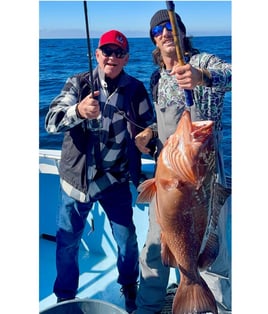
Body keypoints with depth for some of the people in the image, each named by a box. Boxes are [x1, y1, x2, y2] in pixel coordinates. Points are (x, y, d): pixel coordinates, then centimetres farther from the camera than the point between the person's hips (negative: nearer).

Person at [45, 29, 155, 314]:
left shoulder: (136, 90, -1)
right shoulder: (78, 83, -5)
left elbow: (149, 128, 8)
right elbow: (51, 122, -18)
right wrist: (78, 111, -39)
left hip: (115, 178, 1)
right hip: (77, 176, 0)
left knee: (127, 239, 8)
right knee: (67, 241, 11)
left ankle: (129, 287, 38)